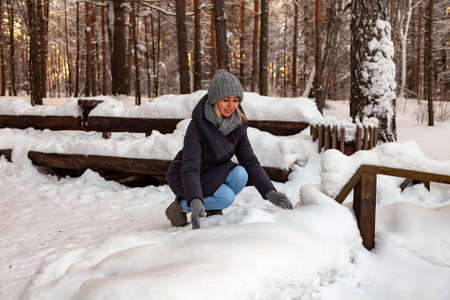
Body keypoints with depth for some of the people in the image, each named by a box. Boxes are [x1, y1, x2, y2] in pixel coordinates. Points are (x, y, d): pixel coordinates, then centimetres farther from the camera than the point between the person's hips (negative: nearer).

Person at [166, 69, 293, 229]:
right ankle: (181, 206, -4)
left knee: (240, 174, -24)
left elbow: (250, 161, -9)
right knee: (226, 197, -28)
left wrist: (270, 192, -22)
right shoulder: (197, 126, -28)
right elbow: (190, 169, -35)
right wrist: (195, 201, -52)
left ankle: (213, 209, 2)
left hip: (213, 173, 5)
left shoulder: (238, 125, -11)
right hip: (184, 179, -5)